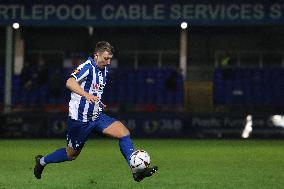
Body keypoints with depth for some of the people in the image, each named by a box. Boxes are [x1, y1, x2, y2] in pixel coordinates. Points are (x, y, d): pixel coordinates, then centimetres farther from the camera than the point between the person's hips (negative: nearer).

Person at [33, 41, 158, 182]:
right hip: (79, 119, -7)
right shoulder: (87, 67, -19)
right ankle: (42, 161, 36)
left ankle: (136, 171, -14)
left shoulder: (104, 69, 8)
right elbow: (70, 83, -37)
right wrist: (86, 95, -50)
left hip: (96, 116, 7)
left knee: (123, 132, -13)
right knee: (72, 154, 9)